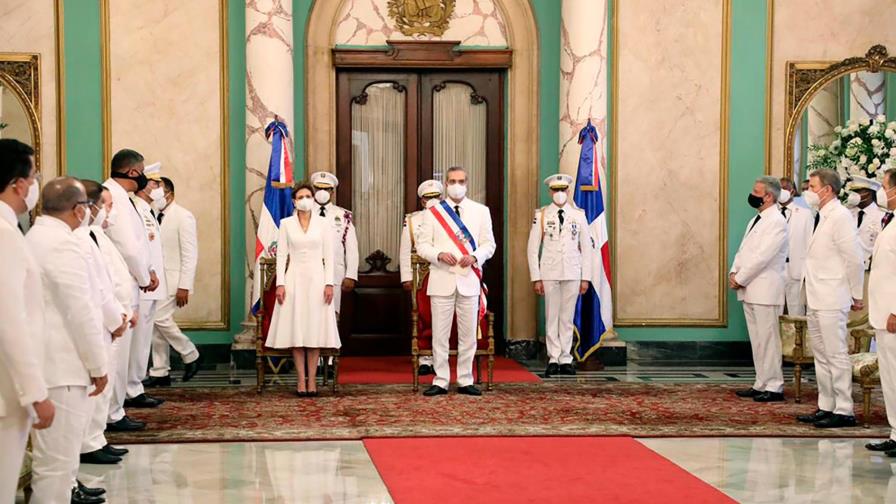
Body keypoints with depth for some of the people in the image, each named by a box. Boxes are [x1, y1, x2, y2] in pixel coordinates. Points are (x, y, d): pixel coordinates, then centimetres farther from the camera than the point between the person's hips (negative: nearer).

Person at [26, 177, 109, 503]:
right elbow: (80, 312, -17)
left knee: (52, 455, 17)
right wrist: (98, 366, -8)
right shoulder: (62, 245, -16)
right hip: (60, 366, -10)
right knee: (57, 459, -5)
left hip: (43, 361, 10)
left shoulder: (34, 238, 13)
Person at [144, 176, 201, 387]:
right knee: (156, 324, 6)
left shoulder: (183, 217, -10)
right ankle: (159, 373, 13)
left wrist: (184, 287, -17)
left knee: (161, 318, -14)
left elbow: (190, 254, -13)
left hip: (172, 280, -7)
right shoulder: (155, 216, 9)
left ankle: (191, 356, 6)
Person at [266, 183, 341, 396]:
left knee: (315, 330, 0)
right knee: (296, 330, 0)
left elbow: (329, 256, 2)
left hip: (317, 279, 0)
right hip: (294, 280, 0)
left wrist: (329, 283, -6)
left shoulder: (323, 223, 4)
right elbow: (281, 255, 3)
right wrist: (280, 283, -5)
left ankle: (312, 379, 5)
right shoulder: (286, 224, 5)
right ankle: (301, 380, 4)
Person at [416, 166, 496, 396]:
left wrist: (475, 257, -13)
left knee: (468, 334, 4)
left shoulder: (481, 211, 10)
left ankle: (465, 381, 12)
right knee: (440, 334, 0)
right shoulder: (433, 212, 7)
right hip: (442, 280, -1)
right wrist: (439, 255, -15)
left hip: (469, 280, 1)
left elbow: (489, 244, 7)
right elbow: (422, 245, 4)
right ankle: (440, 382, 7)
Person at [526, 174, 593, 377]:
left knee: (567, 318, 4)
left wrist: (585, 278, 3)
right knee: (551, 317, 1)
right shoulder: (541, 215, 2)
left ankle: (566, 360, 10)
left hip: (572, 274, 1)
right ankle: (553, 360, 6)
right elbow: (533, 248, 3)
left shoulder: (579, 215, 6)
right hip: (549, 274, -1)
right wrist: (536, 278, -3)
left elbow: (587, 248, 8)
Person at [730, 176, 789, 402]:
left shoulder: (777, 222, -12)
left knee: (768, 339, -5)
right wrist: (734, 272, 2)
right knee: (757, 340, 12)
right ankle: (761, 384, 18)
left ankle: (774, 387, -1)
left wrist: (740, 279, -14)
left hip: (765, 290, -9)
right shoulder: (756, 220, 18)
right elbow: (743, 250, 19)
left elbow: (762, 257, -18)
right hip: (749, 289, 9)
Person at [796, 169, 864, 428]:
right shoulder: (821, 217, 14)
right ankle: (826, 407, 22)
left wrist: (856, 295, -11)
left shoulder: (840, 217, -14)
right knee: (821, 355, 14)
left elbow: (854, 259, -16)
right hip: (815, 300, 10)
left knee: (836, 355, -6)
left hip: (832, 300, -10)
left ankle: (844, 411, -2)